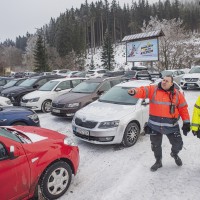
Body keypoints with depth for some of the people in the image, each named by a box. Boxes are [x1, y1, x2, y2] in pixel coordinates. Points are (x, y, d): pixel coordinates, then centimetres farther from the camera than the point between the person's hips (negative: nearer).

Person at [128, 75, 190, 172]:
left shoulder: (177, 94, 0)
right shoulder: (153, 89, -4)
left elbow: (183, 108, 4)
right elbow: (142, 91, -18)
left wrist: (186, 123, 2)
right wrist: (134, 91, -41)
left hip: (171, 126, 0)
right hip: (155, 125, 0)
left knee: (178, 144, 9)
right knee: (155, 145, 15)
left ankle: (174, 154, 46)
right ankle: (158, 162, 41)